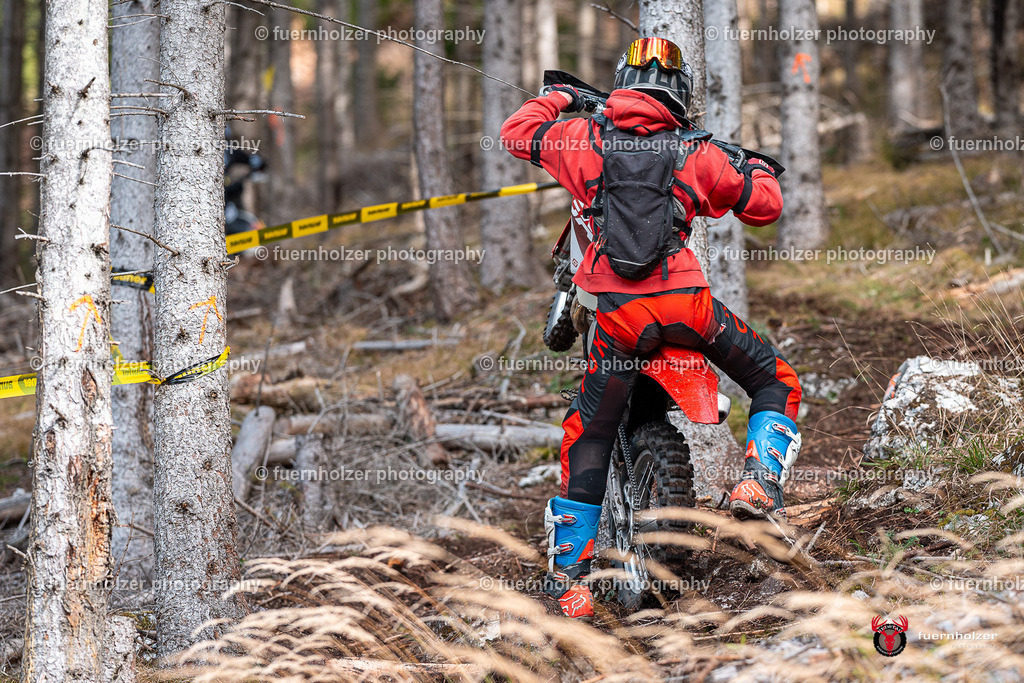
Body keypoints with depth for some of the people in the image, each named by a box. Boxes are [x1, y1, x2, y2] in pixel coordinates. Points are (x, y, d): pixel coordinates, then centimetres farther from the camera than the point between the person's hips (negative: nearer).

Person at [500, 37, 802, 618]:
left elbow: (518, 131, 23)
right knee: (778, 383, 17)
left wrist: (558, 97, 40)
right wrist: (757, 168, 35)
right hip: (686, 301, -1)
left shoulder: (584, 137, 7)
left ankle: (570, 573, 11)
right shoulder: (698, 153, 6)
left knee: (588, 439, 12)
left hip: (617, 311, 2)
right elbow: (764, 205, 13)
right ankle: (760, 480, -5)